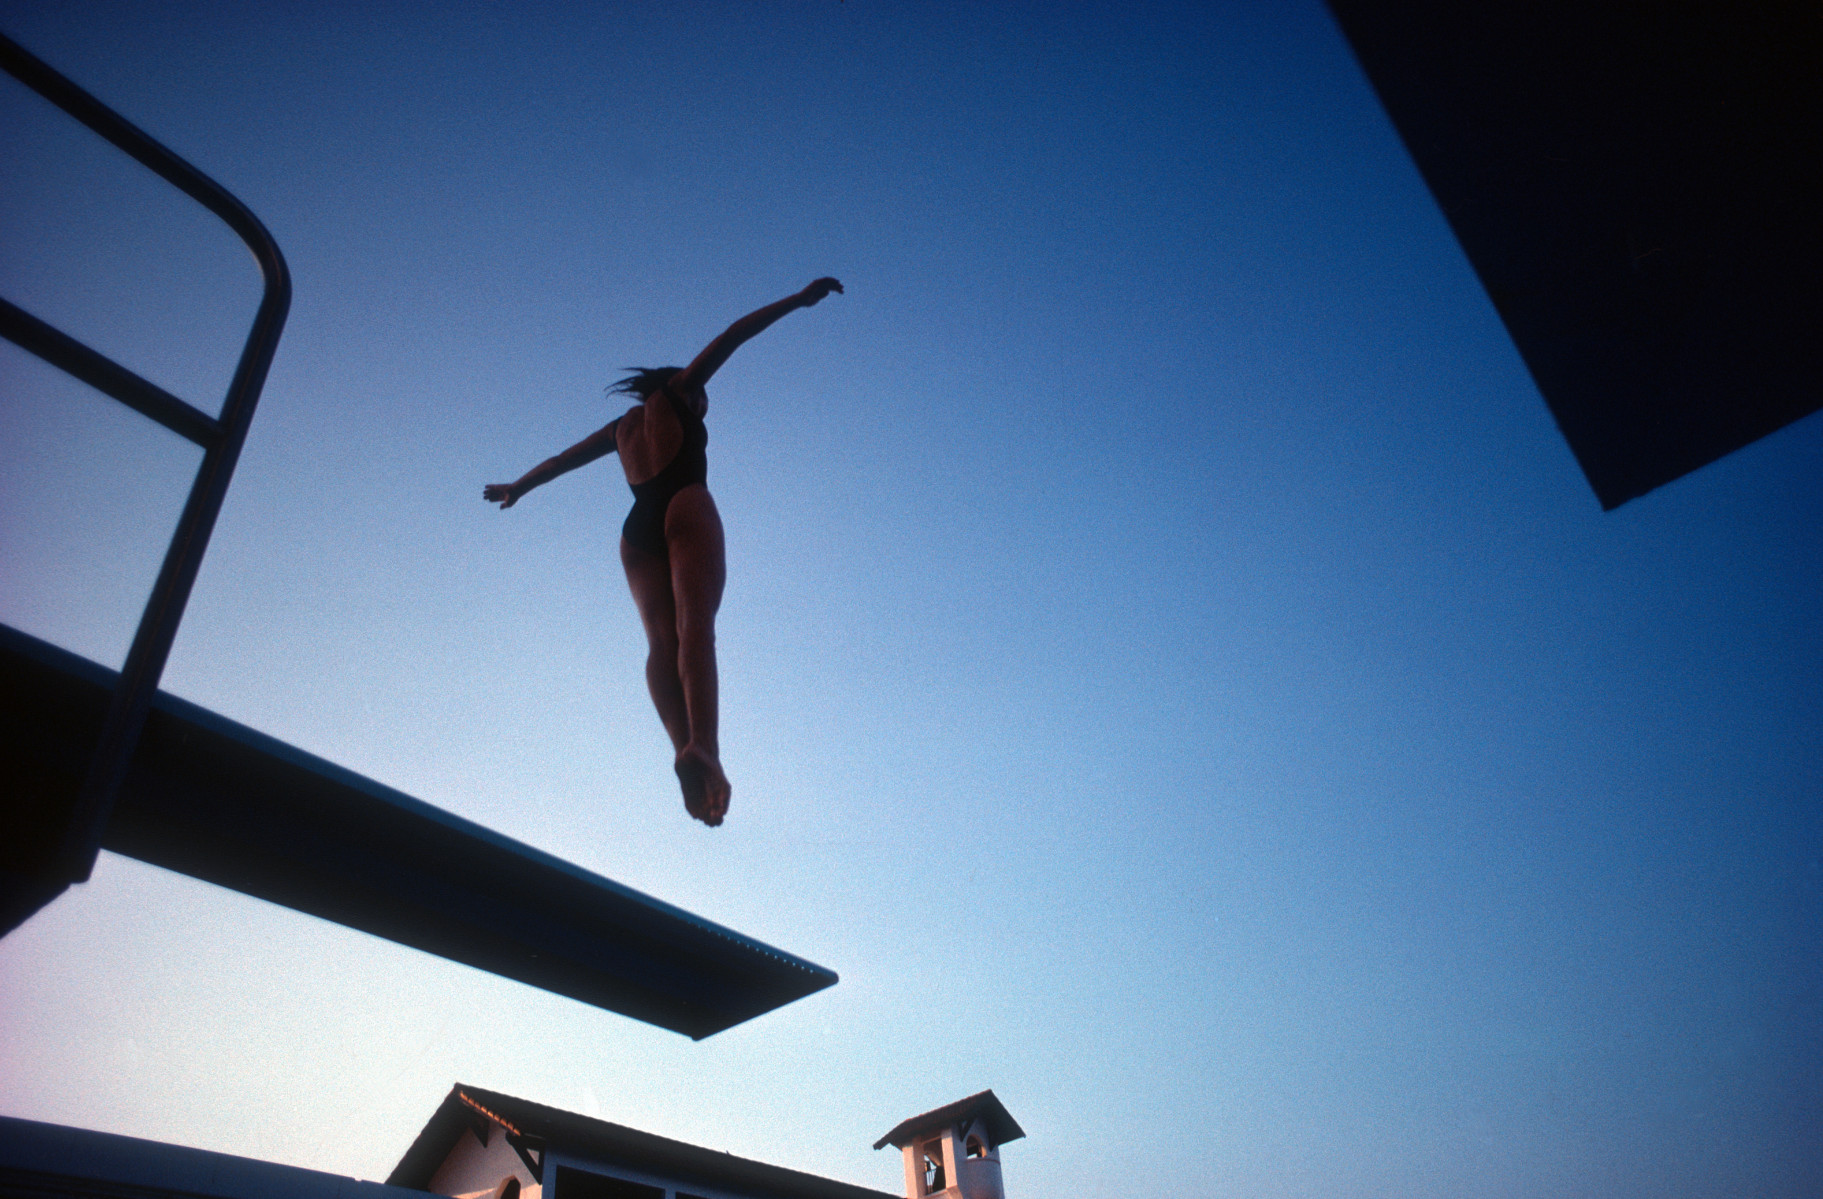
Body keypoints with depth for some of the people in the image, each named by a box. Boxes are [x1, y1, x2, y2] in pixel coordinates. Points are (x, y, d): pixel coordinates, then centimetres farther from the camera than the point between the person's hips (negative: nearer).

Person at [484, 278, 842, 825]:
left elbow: (561, 460, 44)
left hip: (638, 528, 5)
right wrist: (798, 299, 20)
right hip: (686, 508, -5)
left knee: (662, 641, -12)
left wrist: (517, 487, 59)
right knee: (695, 626, -22)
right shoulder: (679, 392, 23)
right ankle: (703, 747, -42)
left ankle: (685, 749, -34)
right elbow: (732, 336, 19)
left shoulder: (620, 427, 33)